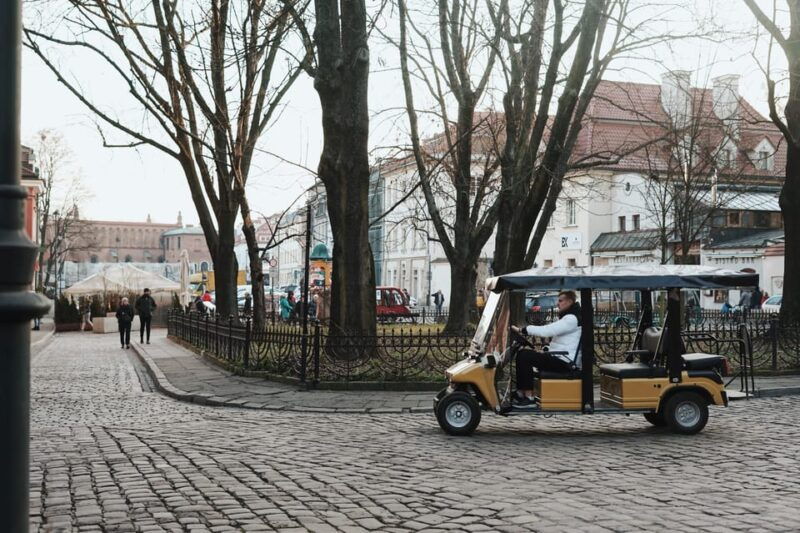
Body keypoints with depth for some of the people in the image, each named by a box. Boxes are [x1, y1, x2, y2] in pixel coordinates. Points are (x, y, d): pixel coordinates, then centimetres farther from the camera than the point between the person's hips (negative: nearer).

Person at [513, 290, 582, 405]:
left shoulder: (572, 318, -15)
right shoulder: (567, 317, 21)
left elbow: (547, 330, -23)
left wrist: (523, 330, -20)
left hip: (565, 362, -11)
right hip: (559, 358, 11)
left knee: (525, 356, -20)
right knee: (523, 353, 7)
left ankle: (528, 395, -16)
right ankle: (521, 392, 5)